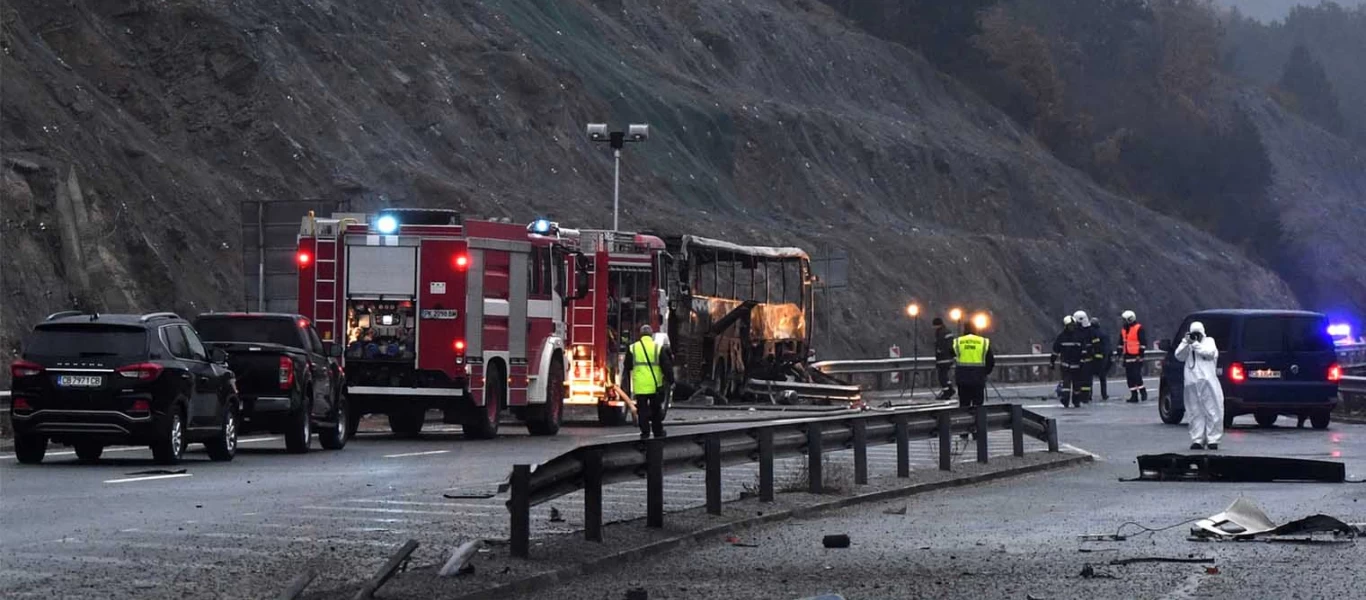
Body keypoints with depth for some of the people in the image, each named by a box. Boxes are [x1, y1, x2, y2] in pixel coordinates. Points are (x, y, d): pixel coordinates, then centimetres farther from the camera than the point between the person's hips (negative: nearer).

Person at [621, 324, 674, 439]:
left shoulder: (632, 348, 3)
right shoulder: (658, 348, -3)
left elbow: (627, 368, 11)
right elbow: (666, 366, -2)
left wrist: (626, 384, 22)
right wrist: (671, 381, 6)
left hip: (639, 387, 0)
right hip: (655, 386, 0)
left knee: (643, 411, 6)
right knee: (656, 410, 13)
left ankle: (645, 433, 4)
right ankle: (658, 432, 20)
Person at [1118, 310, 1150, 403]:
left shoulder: (1139, 328, -7)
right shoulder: (1124, 330, 17)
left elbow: (1143, 343, -11)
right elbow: (1121, 344, 24)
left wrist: (1141, 354, -16)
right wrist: (1118, 353, 17)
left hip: (1136, 357, -8)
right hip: (1127, 357, 8)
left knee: (1137, 376, -12)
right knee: (1130, 377, 6)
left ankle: (1143, 393, -1)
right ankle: (1134, 396, 10)